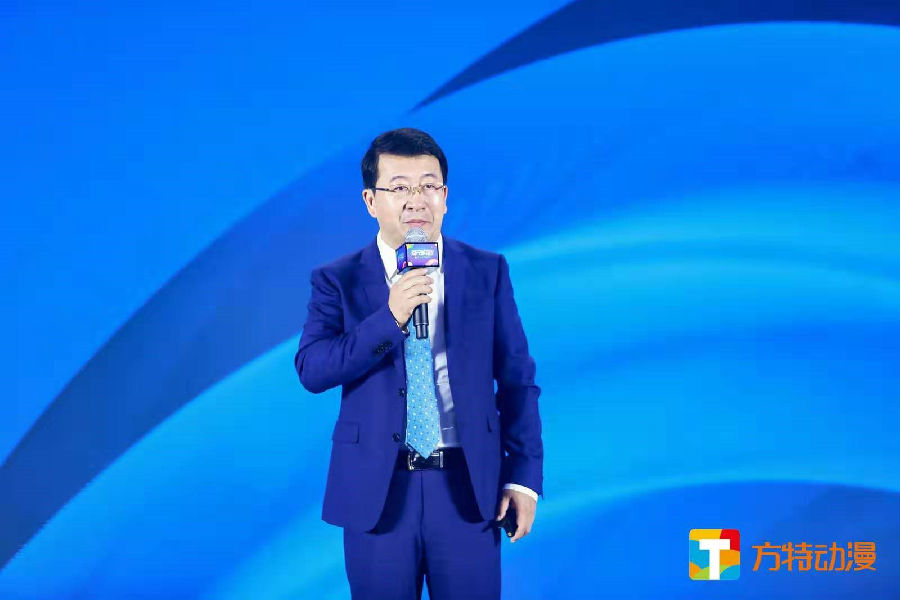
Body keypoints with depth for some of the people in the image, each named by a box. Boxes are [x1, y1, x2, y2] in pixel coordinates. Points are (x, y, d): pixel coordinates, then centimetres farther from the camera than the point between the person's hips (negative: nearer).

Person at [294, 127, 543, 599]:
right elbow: (311, 370, -11)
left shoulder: (487, 271, 3)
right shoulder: (338, 280, 1)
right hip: (376, 489, 0)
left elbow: (517, 378, 3)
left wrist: (524, 475, -2)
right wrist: (390, 317, -22)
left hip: (469, 485, 1)